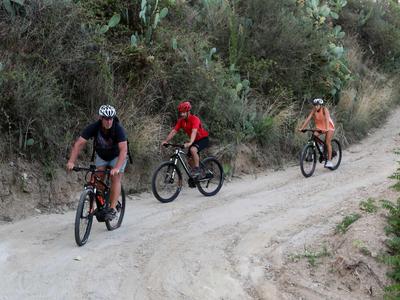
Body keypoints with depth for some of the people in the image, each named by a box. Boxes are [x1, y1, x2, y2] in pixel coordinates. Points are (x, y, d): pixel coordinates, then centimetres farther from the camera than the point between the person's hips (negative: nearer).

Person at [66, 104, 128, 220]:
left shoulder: (118, 128, -35)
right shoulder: (94, 127, -28)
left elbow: (123, 149, -44)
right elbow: (79, 143, -33)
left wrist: (117, 168, -57)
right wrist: (71, 161, -46)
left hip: (117, 156, -3)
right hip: (101, 156, 3)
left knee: (116, 178, -16)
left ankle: (113, 208, -15)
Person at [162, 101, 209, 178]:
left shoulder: (194, 119, -27)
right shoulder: (181, 121, -7)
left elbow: (194, 132, -42)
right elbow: (174, 131, -12)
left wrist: (190, 143, -57)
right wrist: (166, 141, -27)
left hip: (203, 139, -7)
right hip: (194, 140, 7)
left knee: (193, 149, -33)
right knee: (190, 159, 1)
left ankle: (197, 169, -21)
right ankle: (195, 175, 22)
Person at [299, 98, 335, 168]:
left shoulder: (324, 109, -24)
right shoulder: (313, 110, -12)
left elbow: (327, 119, -38)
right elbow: (308, 118, -20)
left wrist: (327, 128, -54)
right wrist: (302, 128, -30)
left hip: (329, 127, -5)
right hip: (320, 127, 5)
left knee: (328, 142, -15)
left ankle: (329, 161, -15)